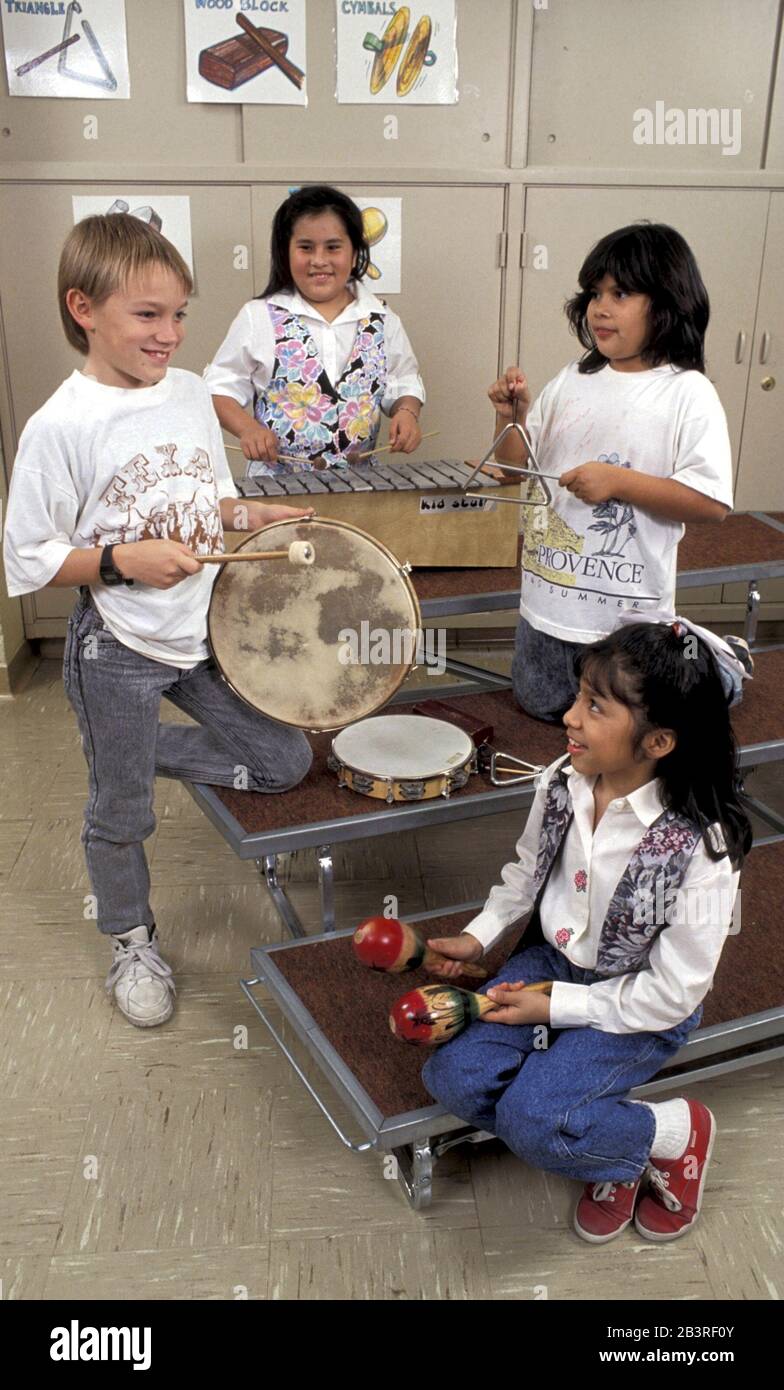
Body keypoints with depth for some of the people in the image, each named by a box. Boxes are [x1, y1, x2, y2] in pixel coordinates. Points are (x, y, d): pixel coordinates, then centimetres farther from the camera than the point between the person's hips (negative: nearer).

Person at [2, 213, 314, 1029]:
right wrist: (122, 560, -26)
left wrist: (248, 515, -4)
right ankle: (131, 943, 39)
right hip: (117, 653, -5)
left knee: (285, 762, 10)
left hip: (205, 632, 5)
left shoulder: (192, 394, -1)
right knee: (121, 815, 12)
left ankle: (145, 748, 29)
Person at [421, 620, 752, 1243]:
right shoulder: (563, 783, -13)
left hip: (640, 1008, -5)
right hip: (550, 959, 6)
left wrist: (553, 1006, -19)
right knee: (454, 1076, -12)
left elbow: (672, 994, -21)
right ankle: (605, 1154, 8)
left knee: (530, 1119, -22)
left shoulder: (701, 847, -29)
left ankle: (676, 1132, 6)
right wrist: (479, 936, -2)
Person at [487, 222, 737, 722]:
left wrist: (619, 481, -25)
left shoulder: (688, 394, -13)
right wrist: (513, 414, -9)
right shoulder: (572, 382, 2)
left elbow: (712, 502, -18)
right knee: (541, 705, 22)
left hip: (629, 613, -6)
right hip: (549, 598, 6)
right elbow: (517, 469, 9)